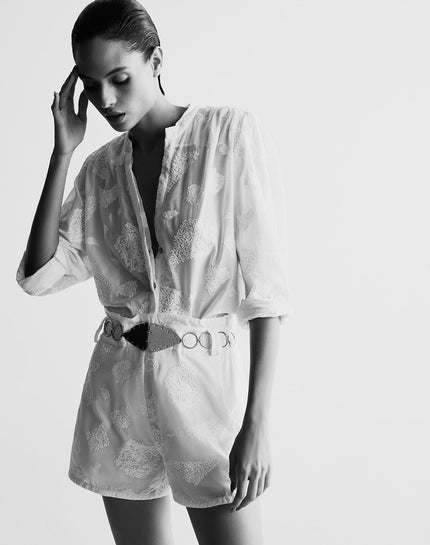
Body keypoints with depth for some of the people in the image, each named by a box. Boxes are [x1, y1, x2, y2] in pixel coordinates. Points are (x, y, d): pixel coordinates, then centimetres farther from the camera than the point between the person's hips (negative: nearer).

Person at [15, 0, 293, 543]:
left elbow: (264, 281, -10)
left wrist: (256, 422, -15)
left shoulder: (231, 133, -7)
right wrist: (62, 151, -2)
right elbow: (38, 276, -1)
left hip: (207, 376, -4)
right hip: (118, 383, 4)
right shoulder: (100, 167, 8)